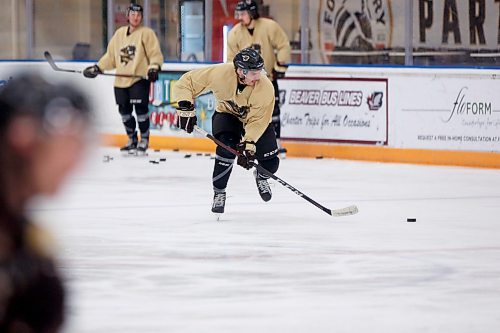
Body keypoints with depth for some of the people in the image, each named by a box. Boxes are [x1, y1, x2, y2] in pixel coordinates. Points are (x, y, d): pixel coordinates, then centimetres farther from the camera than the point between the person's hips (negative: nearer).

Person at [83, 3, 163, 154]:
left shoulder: (146, 33, -1)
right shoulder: (119, 34, 15)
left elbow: (155, 54, -6)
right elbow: (111, 57, 19)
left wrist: (154, 67, -23)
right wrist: (97, 68, 10)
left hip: (139, 80, -5)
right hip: (121, 80, 5)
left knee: (140, 109, -11)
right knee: (124, 111, 8)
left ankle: (144, 139, 4)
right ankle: (132, 139, 23)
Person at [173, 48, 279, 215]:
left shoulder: (265, 87, -34)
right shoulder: (219, 73, -33)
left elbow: (257, 121, -29)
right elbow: (186, 82, -23)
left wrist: (248, 145, -39)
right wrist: (185, 108, -32)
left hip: (255, 118, 1)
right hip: (227, 114, -1)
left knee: (270, 164, -8)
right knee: (227, 146, -30)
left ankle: (261, 176, 32)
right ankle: (219, 193, -9)